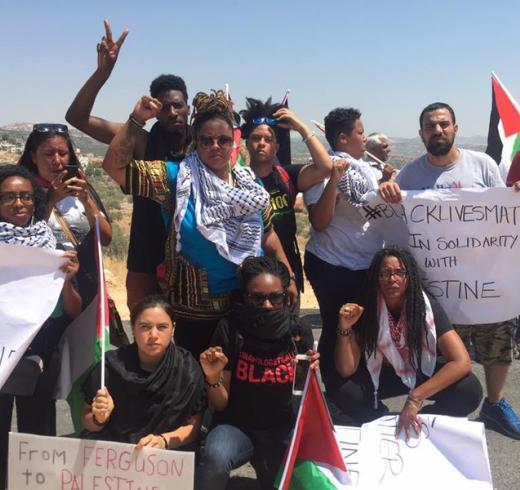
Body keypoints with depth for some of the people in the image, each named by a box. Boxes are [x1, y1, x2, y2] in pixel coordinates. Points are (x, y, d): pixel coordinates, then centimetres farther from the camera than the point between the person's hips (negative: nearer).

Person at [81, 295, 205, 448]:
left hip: (164, 453, 0)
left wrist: (164, 440, -20)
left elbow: (193, 426, -3)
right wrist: (99, 418, -20)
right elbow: (87, 421, 1)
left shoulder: (187, 368, -10)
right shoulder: (111, 364, -10)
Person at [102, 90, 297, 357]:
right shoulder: (176, 179, -6)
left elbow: (267, 235, 12)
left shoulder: (249, 183, 5)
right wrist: (136, 120, -20)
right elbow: (115, 165, -11)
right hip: (196, 312, -3)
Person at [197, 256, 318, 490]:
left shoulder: (299, 330, -4)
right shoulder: (230, 329, -11)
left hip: (283, 429, 4)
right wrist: (213, 377, -25)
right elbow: (220, 405, -6)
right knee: (215, 459, -34)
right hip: (237, 425, -4)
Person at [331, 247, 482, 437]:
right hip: (382, 376, 1)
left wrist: (414, 398, -42)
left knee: (469, 391, -30)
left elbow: (462, 362, -34)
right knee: (341, 391, -27)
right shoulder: (365, 310, -21)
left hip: (424, 373, 0)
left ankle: (422, 421, 0)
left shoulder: (428, 308, -25)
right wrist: (344, 328, -40)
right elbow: (346, 370, -22)